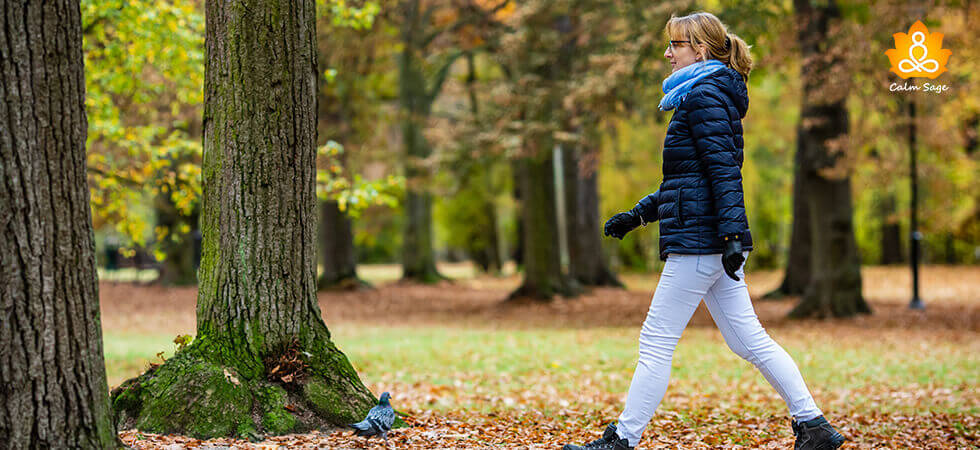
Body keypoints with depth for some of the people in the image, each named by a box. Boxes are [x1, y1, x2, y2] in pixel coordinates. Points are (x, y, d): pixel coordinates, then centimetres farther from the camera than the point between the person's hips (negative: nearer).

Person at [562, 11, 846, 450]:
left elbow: (724, 169, -19)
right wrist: (637, 215, 25)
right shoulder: (709, 95, 21)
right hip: (716, 244, 10)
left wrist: (732, 234, -26)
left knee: (656, 341, -4)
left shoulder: (704, 95, -10)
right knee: (749, 339, 9)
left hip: (698, 239, -10)